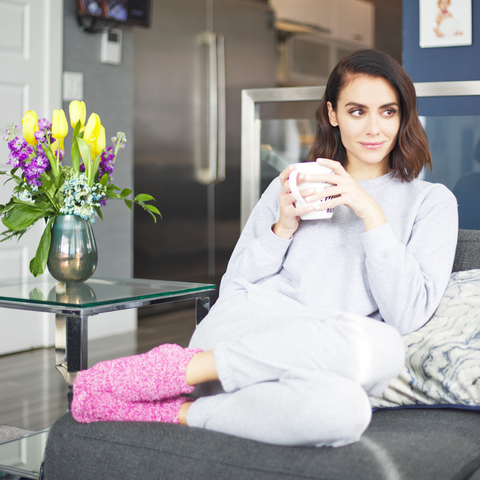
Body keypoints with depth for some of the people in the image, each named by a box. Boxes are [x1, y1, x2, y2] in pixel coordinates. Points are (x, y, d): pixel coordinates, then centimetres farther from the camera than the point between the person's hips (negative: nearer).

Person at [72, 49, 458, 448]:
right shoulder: (291, 187, 22)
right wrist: (282, 228, 1)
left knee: (342, 411, -41)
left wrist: (371, 213, -5)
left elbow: (408, 314, 0)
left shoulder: (431, 202, 16)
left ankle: (180, 411, -21)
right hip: (243, 331, 0)